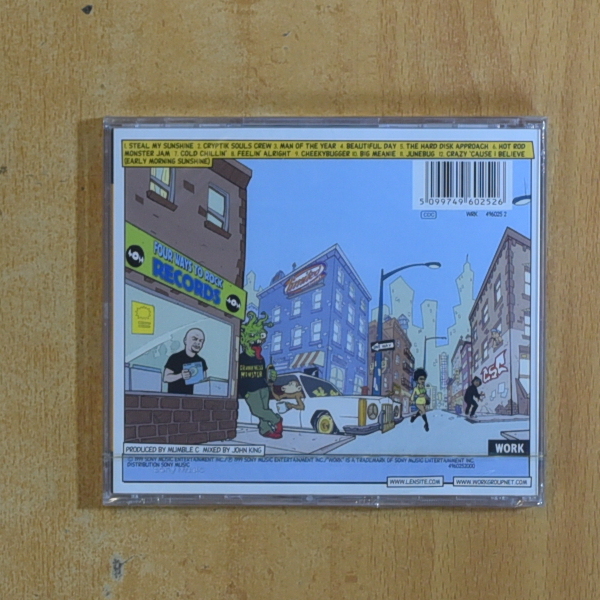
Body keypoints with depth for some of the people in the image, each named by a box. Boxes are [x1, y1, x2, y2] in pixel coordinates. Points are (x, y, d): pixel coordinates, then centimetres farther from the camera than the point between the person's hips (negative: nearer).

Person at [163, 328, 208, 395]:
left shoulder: (201, 361, 9)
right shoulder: (175, 358, -3)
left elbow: (204, 379, 17)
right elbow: (166, 378, -6)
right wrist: (181, 376, -21)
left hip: (191, 396, 3)